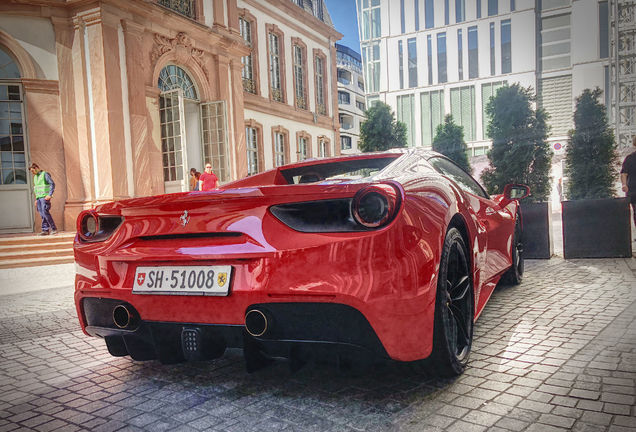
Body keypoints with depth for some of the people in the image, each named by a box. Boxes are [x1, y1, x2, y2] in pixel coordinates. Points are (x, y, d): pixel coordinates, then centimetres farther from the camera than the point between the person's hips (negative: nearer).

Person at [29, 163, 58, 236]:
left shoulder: (45, 174, -3)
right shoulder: (35, 177, 22)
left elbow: (52, 184, -11)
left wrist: (49, 194, -20)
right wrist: (36, 199, 19)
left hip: (45, 197, -7)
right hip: (38, 197, 7)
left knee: (45, 212, -16)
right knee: (42, 214, 0)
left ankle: (54, 228, -12)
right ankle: (45, 230, -2)